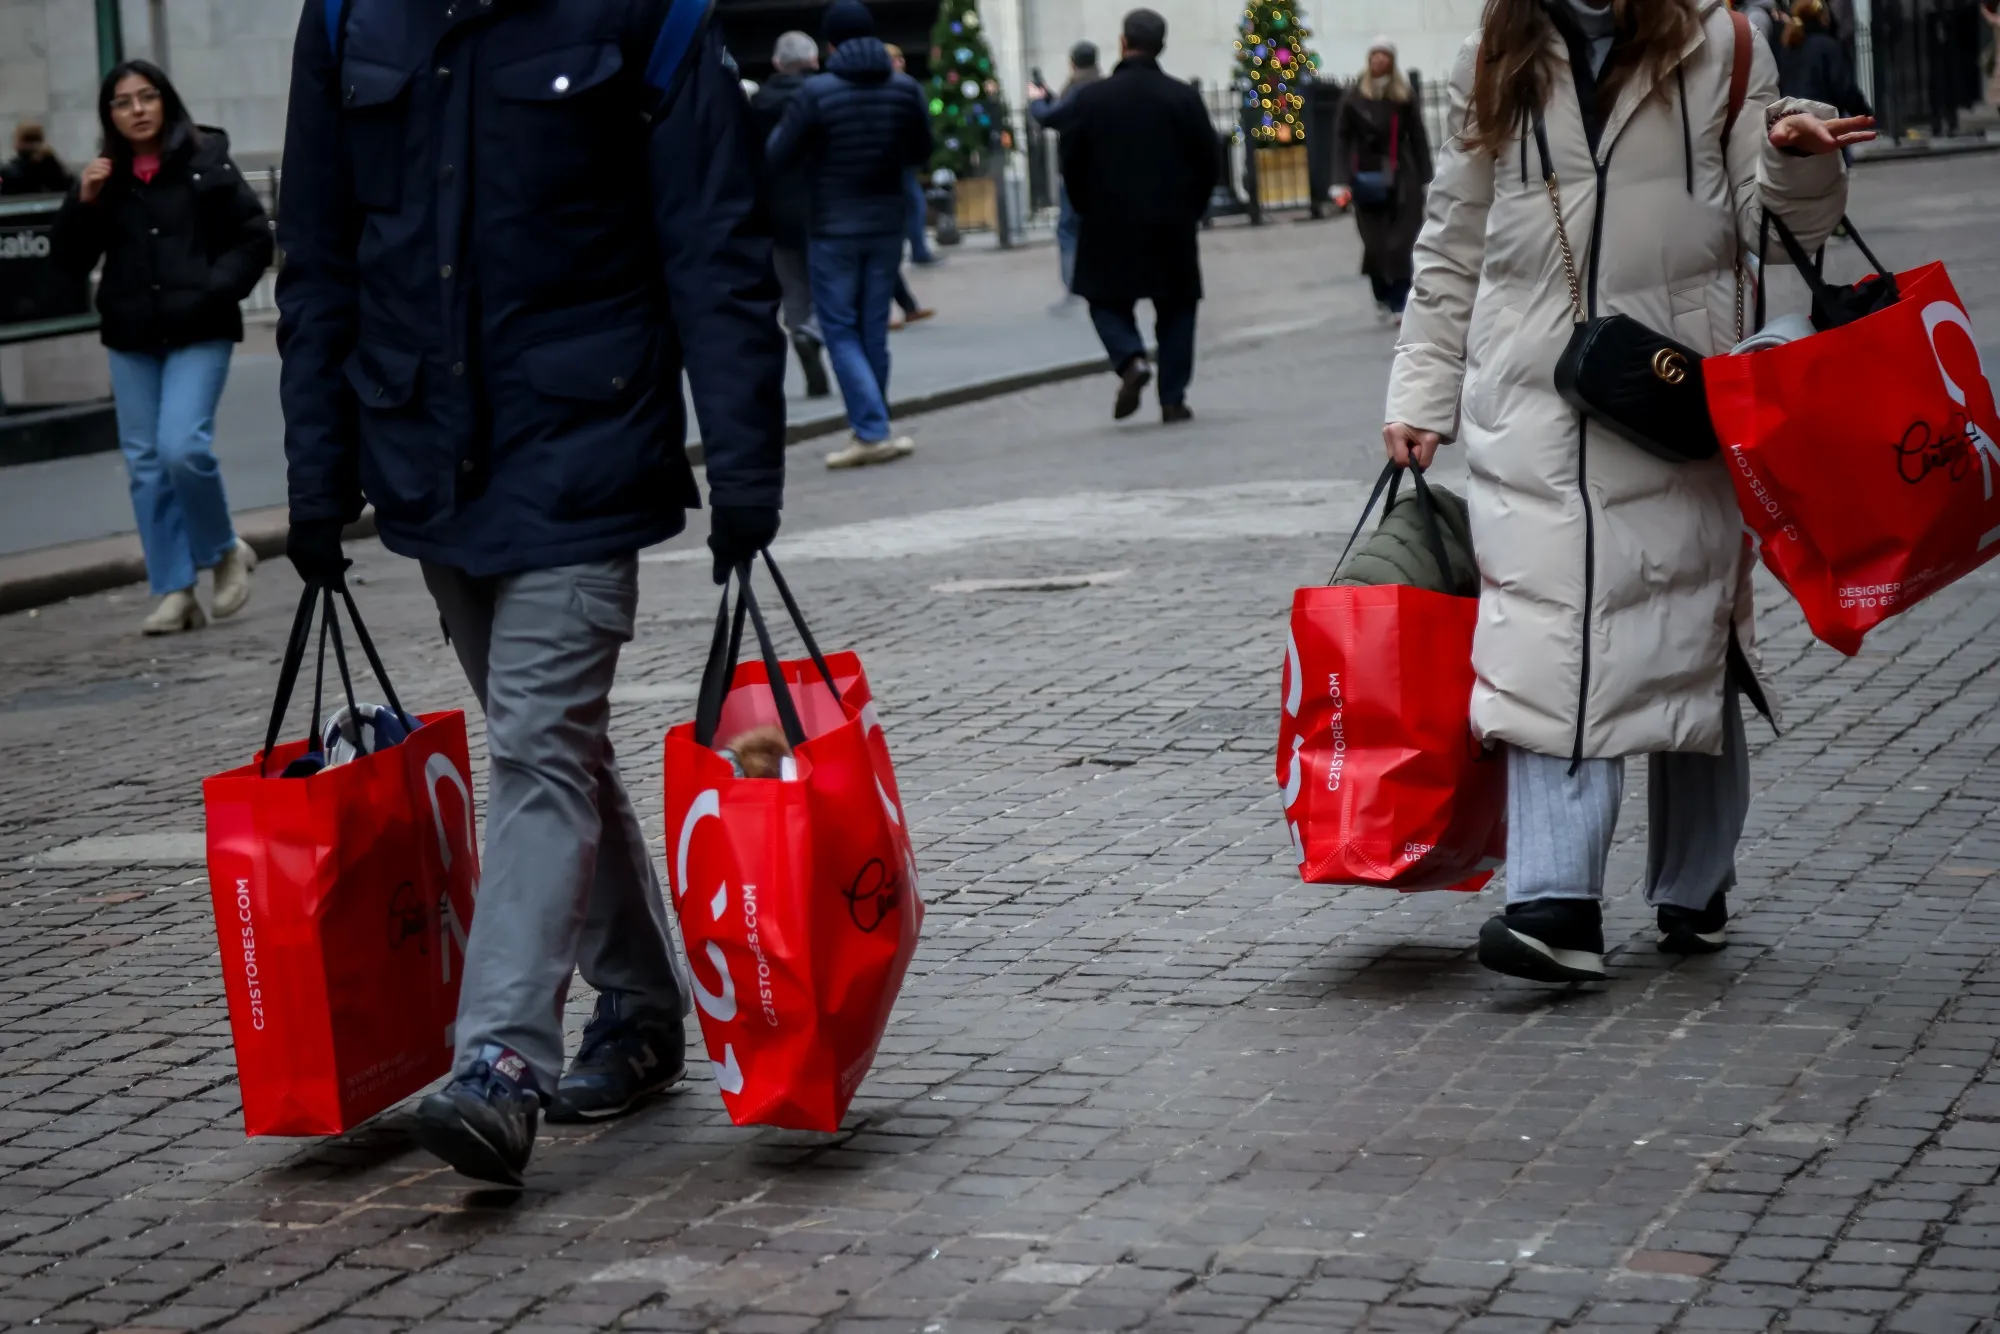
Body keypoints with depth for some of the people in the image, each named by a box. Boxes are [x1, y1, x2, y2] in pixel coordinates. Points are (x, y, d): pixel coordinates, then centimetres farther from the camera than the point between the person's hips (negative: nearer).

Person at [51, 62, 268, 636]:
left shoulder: (206, 162, -3)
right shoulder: (104, 178, 8)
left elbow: (254, 238, -1)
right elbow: (71, 261, 7)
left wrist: (213, 292, -13)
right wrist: (83, 203, -8)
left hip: (198, 332, -5)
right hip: (131, 337, 5)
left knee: (183, 447, -18)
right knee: (146, 464, 4)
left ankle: (225, 551, 8)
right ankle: (174, 592, 10)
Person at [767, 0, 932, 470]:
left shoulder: (816, 92, -14)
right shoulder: (906, 89, -4)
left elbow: (777, 157, -8)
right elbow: (920, 152, 9)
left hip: (834, 228, -4)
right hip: (887, 223, 4)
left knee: (840, 330, 2)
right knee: (874, 330, 13)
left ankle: (872, 432, -10)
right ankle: (873, 430, 18)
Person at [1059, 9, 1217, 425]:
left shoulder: (1089, 98, -5)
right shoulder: (1184, 98, -3)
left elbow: (1072, 164, -3)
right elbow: (1207, 161, -1)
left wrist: (1089, 211, 11)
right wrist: (1191, 210, 13)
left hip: (1110, 222, -1)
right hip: (1173, 222, 1)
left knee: (1108, 300, 14)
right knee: (1175, 307, 11)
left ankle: (1131, 359, -14)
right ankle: (1173, 399, 5)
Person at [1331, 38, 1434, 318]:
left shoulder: (1404, 96, -1)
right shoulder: (1354, 97, -4)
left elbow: (1418, 138, 2)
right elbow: (1341, 140, -3)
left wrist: (1426, 180, 1)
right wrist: (1342, 183, -11)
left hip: (1401, 178, 0)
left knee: (1401, 243, -5)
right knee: (1375, 244, 1)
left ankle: (1400, 302, -2)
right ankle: (1383, 296, 22)